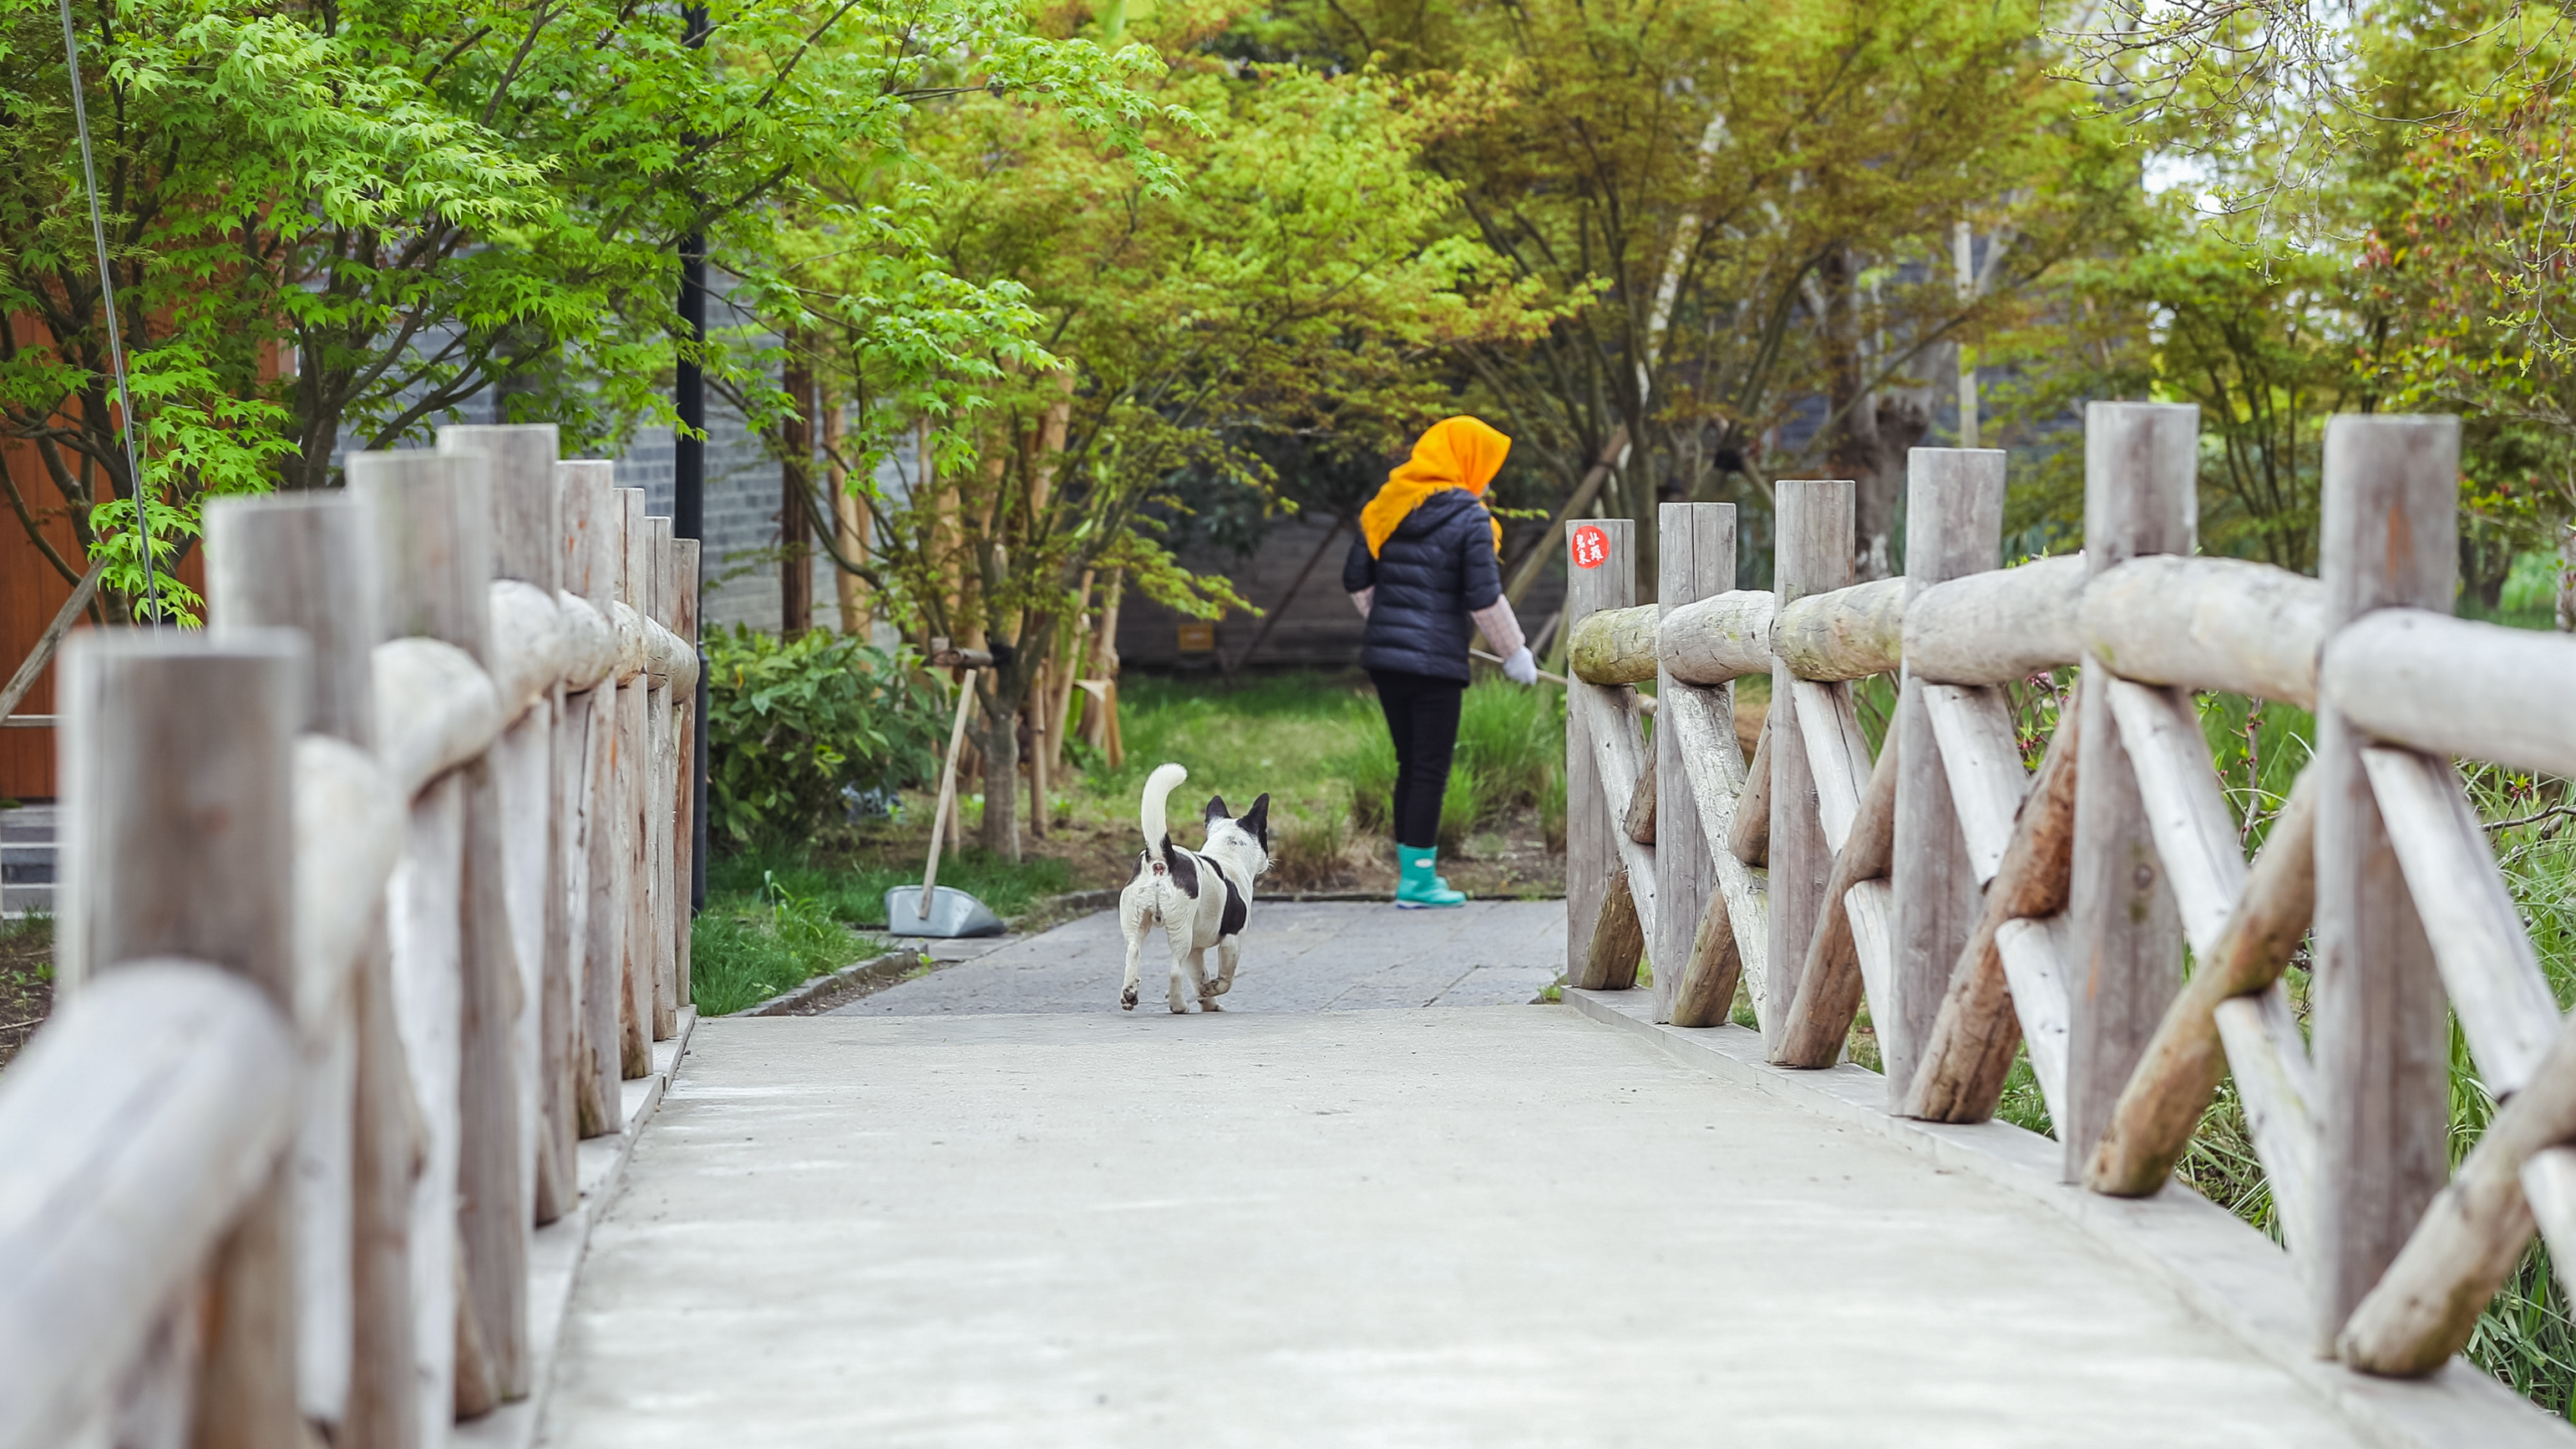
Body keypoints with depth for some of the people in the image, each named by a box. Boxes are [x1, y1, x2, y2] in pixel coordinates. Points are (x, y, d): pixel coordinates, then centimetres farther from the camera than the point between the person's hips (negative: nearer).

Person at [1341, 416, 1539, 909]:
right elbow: (1484, 599, -12)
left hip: (1384, 654, 7)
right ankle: (1417, 881, 1)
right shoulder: (1470, 520, -10)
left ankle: (1413, 870, 21)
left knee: (1411, 764, 16)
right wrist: (1515, 653, -1)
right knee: (1430, 770, 0)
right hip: (1436, 663, -7)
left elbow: (1356, 579, 12)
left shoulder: (1389, 508, 9)